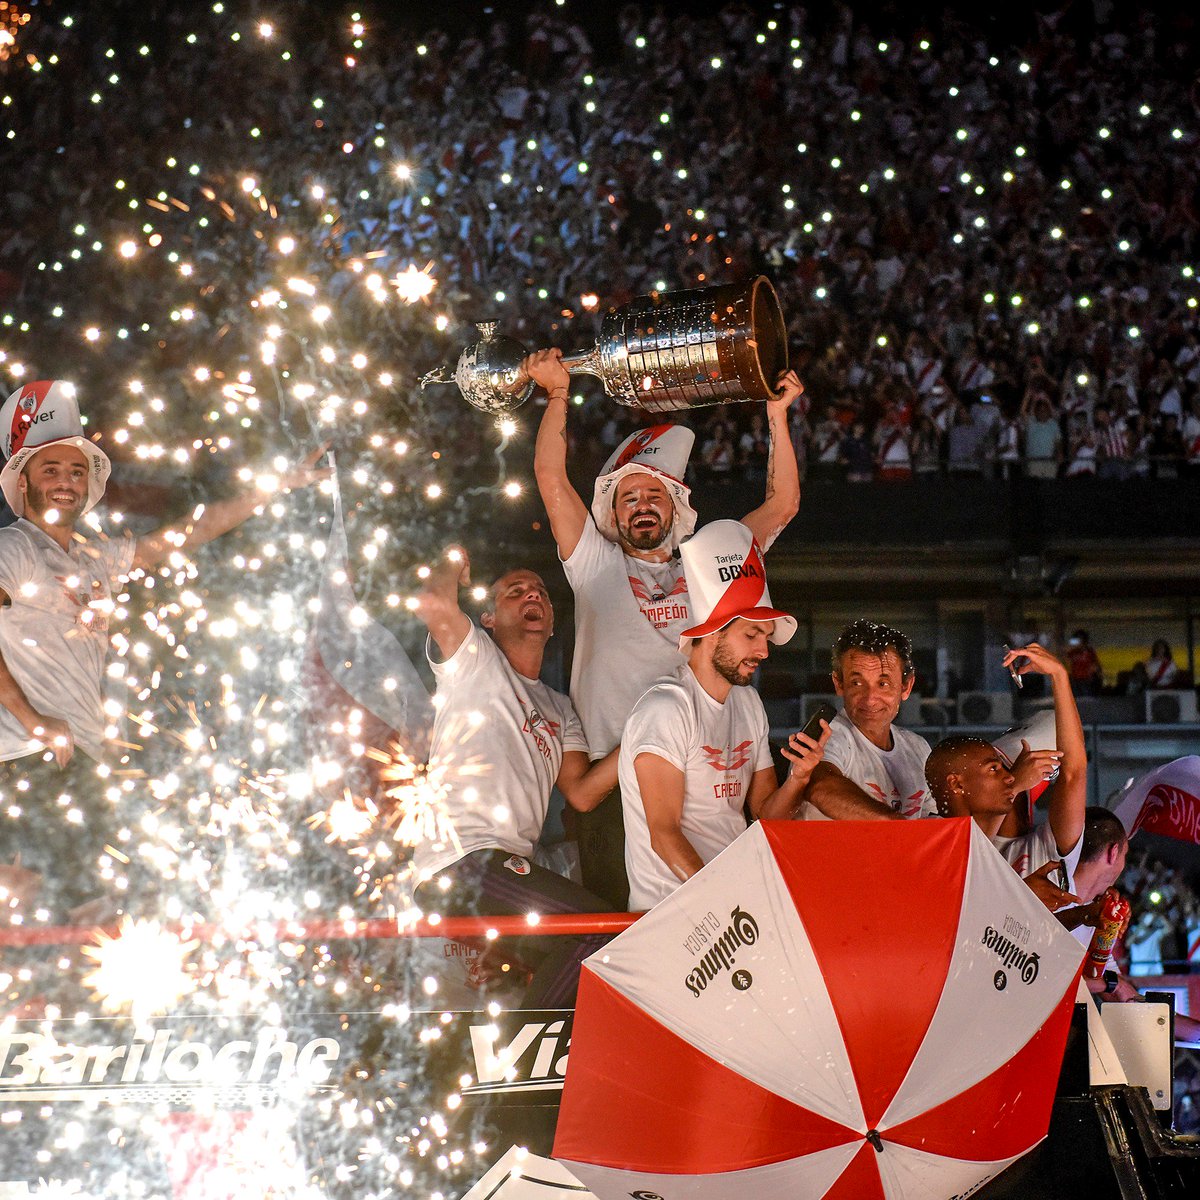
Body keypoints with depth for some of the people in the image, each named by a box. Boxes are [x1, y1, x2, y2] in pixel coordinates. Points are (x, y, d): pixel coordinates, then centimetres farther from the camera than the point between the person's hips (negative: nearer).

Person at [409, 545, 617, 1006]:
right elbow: (433, 602, -13)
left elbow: (581, 792, 13)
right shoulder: (473, 658, 9)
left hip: (511, 868, 8)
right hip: (460, 860, -8)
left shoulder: (559, 709, 29)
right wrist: (454, 563, 10)